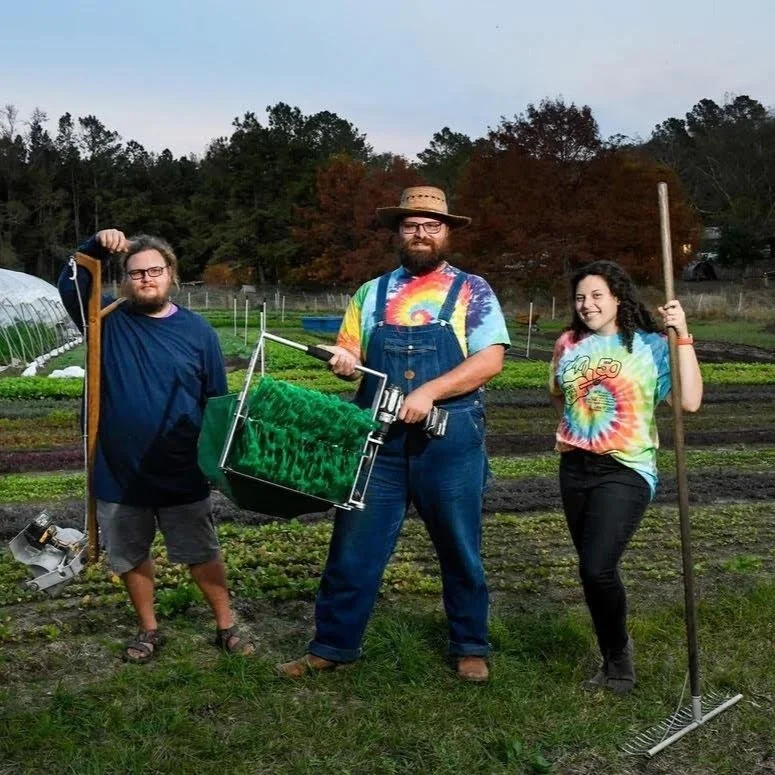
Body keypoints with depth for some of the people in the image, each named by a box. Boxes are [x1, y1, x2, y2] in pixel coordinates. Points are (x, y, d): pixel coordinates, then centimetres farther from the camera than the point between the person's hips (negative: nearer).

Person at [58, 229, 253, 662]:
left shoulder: (197, 330, -1)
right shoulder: (110, 320, 0)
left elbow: (218, 402, 2)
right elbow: (69, 287, -17)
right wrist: (96, 248, -29)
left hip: (182, 473, -1)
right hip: (119, 471, 2)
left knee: (203, 554, 10)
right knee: (131, 557, 15)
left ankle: (226, 626, 26)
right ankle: (149, 630, 33)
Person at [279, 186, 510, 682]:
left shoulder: (471, 291, 1)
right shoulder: (373, 293, 11)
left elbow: (491, 360, -10)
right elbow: (351, 356, 14)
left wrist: (429, 391, -21)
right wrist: (343, 360, -11)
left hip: (450, 439, -2)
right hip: (380, 438, 3)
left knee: (460, 549, 10)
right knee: (354, 545, 6)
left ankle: (470, 646, 27)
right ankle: (334, 645, 21)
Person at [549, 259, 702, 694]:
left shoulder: (650, 345, -6)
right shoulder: (569, 344, 7)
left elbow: (690, 401, -18)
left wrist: (683, 337, -20)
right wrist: (572, 427, 12)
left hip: (626, 472, -5)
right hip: (576, 469, 5)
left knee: (597, 569, -17)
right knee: (593, 572, 12)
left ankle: (618, 655, 10)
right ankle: (614, 663, 30)